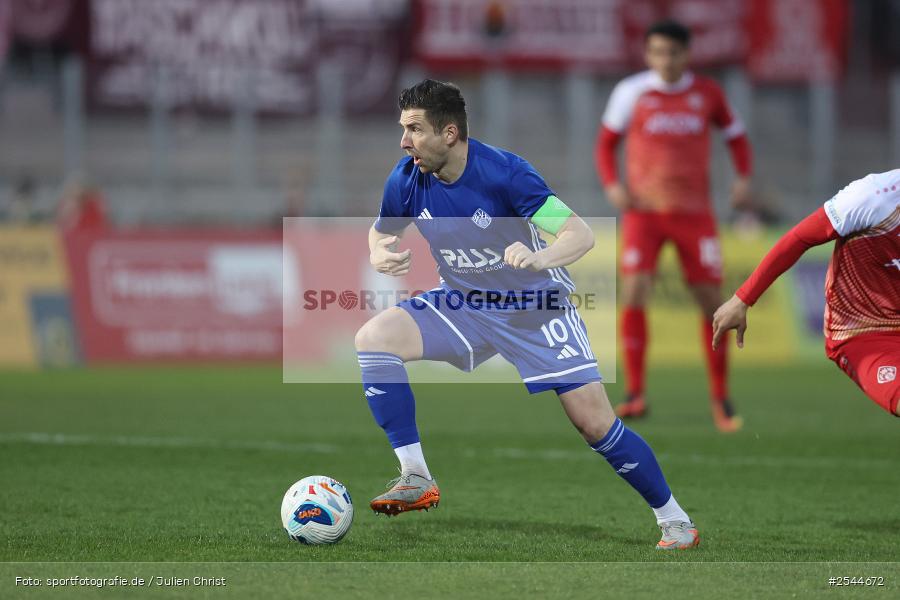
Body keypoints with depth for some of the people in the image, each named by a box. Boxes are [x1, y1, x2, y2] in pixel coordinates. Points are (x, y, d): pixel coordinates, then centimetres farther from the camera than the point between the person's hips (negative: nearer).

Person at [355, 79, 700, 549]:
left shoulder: (503, 172, -26)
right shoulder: (407, 180, -12)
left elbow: (580, 234, -27)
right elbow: (380, 234, 8)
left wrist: (538, 259, -48)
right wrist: (381, 257, -17)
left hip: (535, 305, -4)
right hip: (463, 303, 4)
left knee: (594, 423, -10)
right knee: (372, 338, -20)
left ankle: (674, 520, 9)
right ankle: (416, 479, -16)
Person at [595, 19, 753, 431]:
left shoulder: (706, 93, 4)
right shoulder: (631, 92, 0)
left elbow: (735, 134, 17)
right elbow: (606, 141, 9)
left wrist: (743, 178, 0)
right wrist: (612, 185, -8)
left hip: (694, 212, 1)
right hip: (644, 212, -1)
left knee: (711, 300, 0)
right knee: (633, 293, -18)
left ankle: (720, 397, 16)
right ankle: (635, 394, -12)